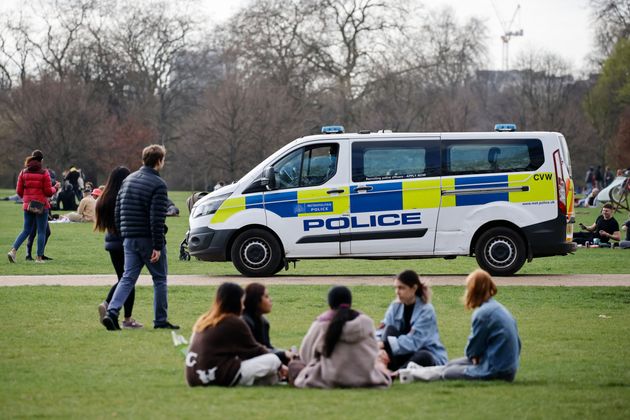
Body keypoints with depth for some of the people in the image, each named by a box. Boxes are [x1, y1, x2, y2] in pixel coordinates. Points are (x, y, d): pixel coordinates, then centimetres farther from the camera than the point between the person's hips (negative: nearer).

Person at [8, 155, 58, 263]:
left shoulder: (23, 173, 3)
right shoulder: (44, 173, -5)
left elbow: (19, 191, 3)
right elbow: (48, 192, -7)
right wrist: (55, 188, 13)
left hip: (27, 205, 4)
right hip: (41, 205, -3)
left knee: (26, 230, 13)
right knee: (41, 231, 5)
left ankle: (13, 250, -4)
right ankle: (39, 257, 4)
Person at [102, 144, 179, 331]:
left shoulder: (128, 180, 12)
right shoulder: (158, 184, -12)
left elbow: (117, 212, 14)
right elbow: (157, 219, -18)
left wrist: (122, 234, 19)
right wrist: (157, 246, -17)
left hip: (129, 239, 6)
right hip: (148, 239, -6)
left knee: (128, 278, 5)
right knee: (160, 280, 7)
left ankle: (112, 312, -13)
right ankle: (161, 320, 11)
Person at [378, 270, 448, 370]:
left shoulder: (426, 311, -17)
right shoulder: (395, 307, 0)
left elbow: (413, 342, -26)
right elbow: (383, 331, -9)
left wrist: (385, 344, -35)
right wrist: (379, 346, -33)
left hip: (430, 358, -5)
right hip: (406, 354, 5)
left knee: (423, 356, -39)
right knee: (390, 329, -17)